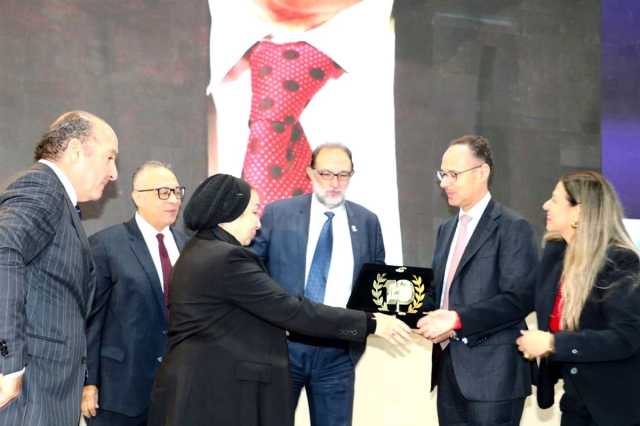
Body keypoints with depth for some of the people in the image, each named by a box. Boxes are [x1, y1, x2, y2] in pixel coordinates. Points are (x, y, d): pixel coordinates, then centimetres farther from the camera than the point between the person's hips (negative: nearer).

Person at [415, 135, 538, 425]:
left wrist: (457, 319, -21)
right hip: (450, 368, 7)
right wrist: (421, 312, -1)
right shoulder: (446, 229, 18)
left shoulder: (512, 228, -8)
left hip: (492, 372, -7)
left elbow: (519, 298, -16)